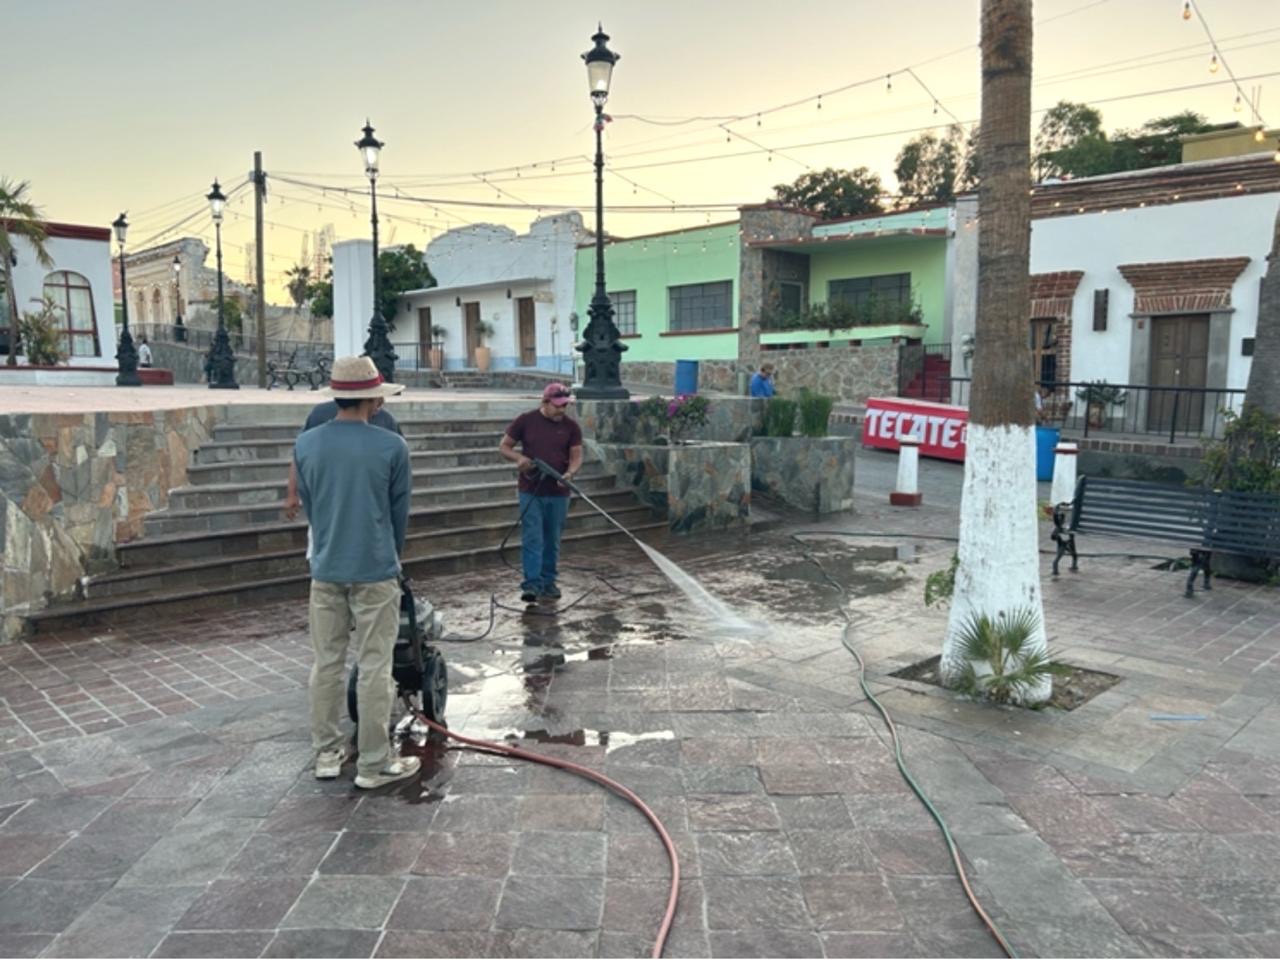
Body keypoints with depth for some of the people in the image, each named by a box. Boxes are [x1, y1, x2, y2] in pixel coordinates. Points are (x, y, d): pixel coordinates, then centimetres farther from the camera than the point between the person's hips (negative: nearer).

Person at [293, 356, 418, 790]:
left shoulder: (305, 444, 1)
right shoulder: (392, 446, -9)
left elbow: (309, 505, 11)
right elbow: (399, 512, 2)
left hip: (326, 569, 4)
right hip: (375, 571, -4)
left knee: (327, 663, 13)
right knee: (374, 668, 2)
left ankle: (327, 752, 24)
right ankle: (373, 763, 8)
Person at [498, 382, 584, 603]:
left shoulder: (571, 427, 1)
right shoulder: (525, 421, -3)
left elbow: (576, 456, -1)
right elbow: (504, 446, 4)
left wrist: (570, 473, -23)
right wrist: (518, 458, -16)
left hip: (558, 493, 2)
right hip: (531, 491, -2)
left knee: (552, 541, 11)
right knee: (532, 539, -6)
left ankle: (548, 582, 23)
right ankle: (532, 584, -4)